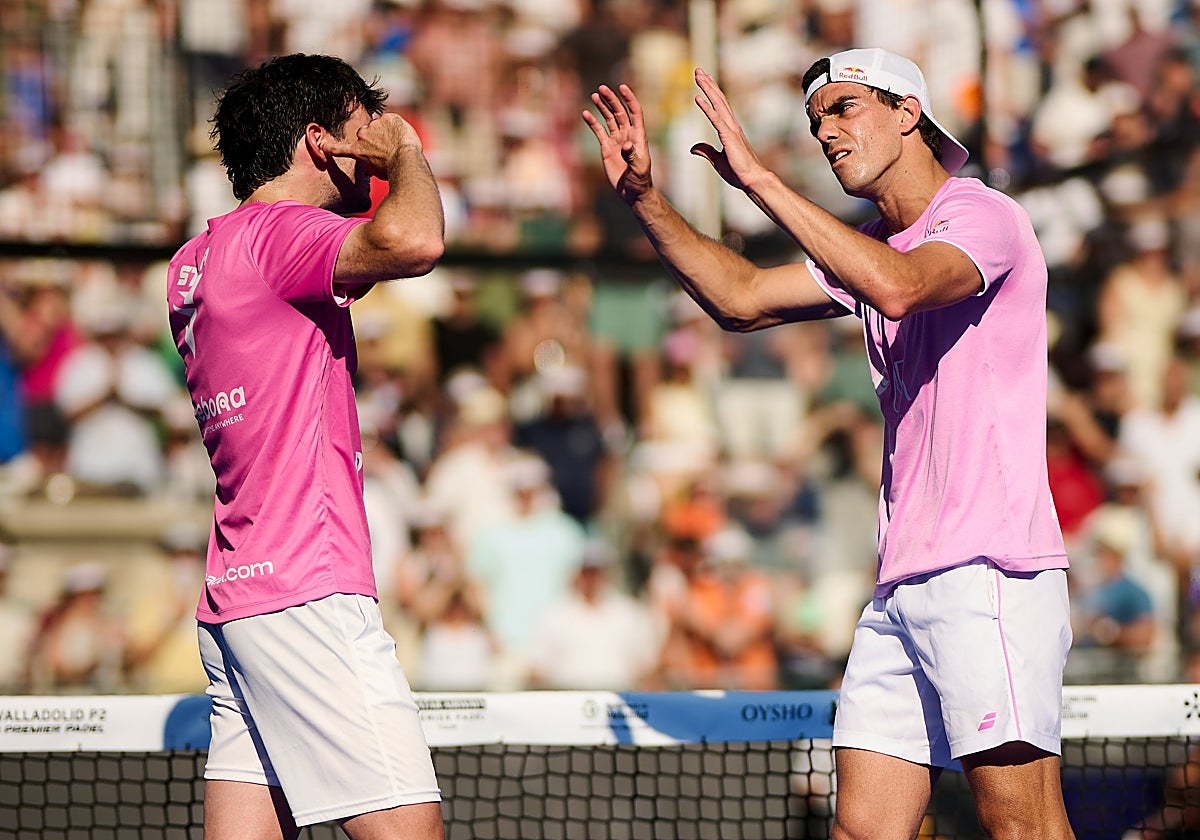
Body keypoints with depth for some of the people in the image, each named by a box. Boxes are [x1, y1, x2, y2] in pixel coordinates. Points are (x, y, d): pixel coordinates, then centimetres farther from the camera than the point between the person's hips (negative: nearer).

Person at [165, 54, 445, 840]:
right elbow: (413, 241, -28)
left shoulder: (197, 260, 19)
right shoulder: (275, 232, -9)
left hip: (233, 597, 10)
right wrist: (406, 149, -7)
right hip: (308, 592, -10)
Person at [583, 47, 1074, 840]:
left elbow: (898, 288, -25)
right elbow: (742, 298, 23)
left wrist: (759, 178, -22)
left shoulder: (983, 215, -6)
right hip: (902, 587, 8)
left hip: (987, 570, -8)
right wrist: (645, 197, 11)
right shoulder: (867, 247, 22)